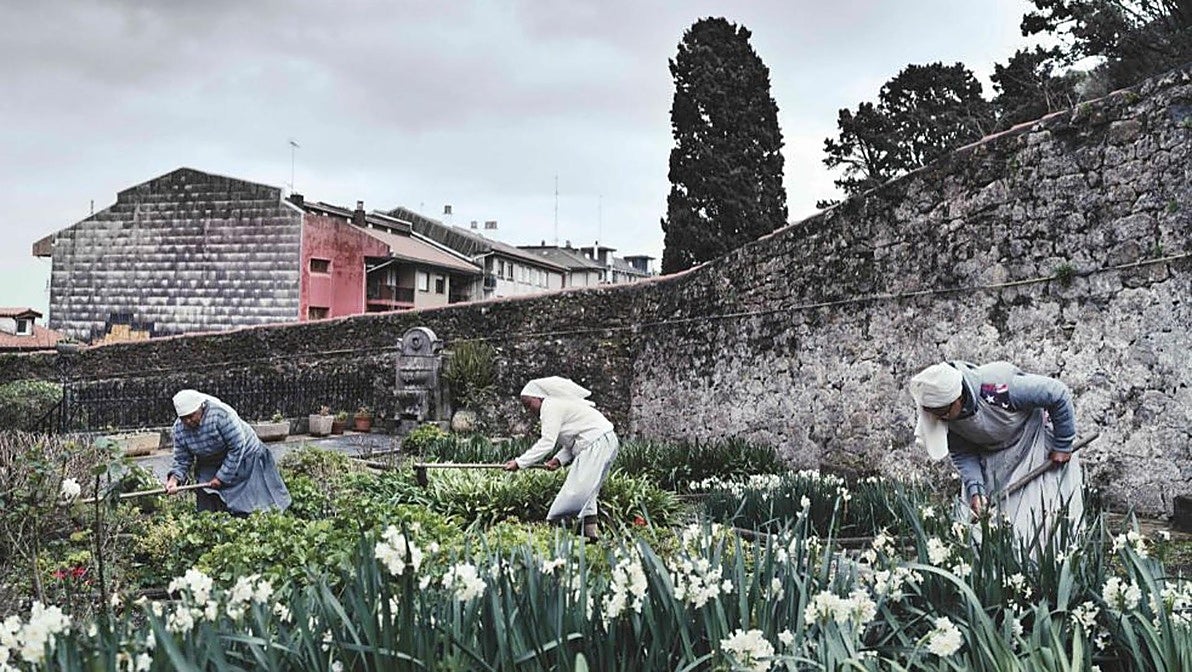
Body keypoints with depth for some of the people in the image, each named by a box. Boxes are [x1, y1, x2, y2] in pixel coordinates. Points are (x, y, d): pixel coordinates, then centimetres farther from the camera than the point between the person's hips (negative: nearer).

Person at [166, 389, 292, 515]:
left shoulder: (221, 414, -31)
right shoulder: (179, 429, -13)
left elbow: (237, 448, -27)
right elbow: (182, 460, -3)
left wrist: (222, 477, -23)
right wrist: (174, 478, -24)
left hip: (244, 456, -5)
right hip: (210, 468, 5)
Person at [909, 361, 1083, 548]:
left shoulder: (997, 390, -40)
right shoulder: (941, 415, -22)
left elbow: (1058, 394, -28)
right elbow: (961, 454, -9)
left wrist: (1062, 446, -17)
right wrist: (975, 490, -26)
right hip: (990, 454, 5)